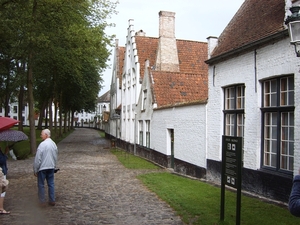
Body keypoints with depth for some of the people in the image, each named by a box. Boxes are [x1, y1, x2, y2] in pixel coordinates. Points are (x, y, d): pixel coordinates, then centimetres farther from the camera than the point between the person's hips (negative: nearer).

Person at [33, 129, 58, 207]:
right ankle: (52, 201, 17)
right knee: (51, 184, 12)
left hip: (42, 168, -6)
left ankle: (42, 202, 11)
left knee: (41, 185, 6)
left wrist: (35, 170, -7)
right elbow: (56, 157, 13)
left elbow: (38, 159, -15)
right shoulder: (54, 144, 5)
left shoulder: (42, 144, -17)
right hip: (51, 167, 6)